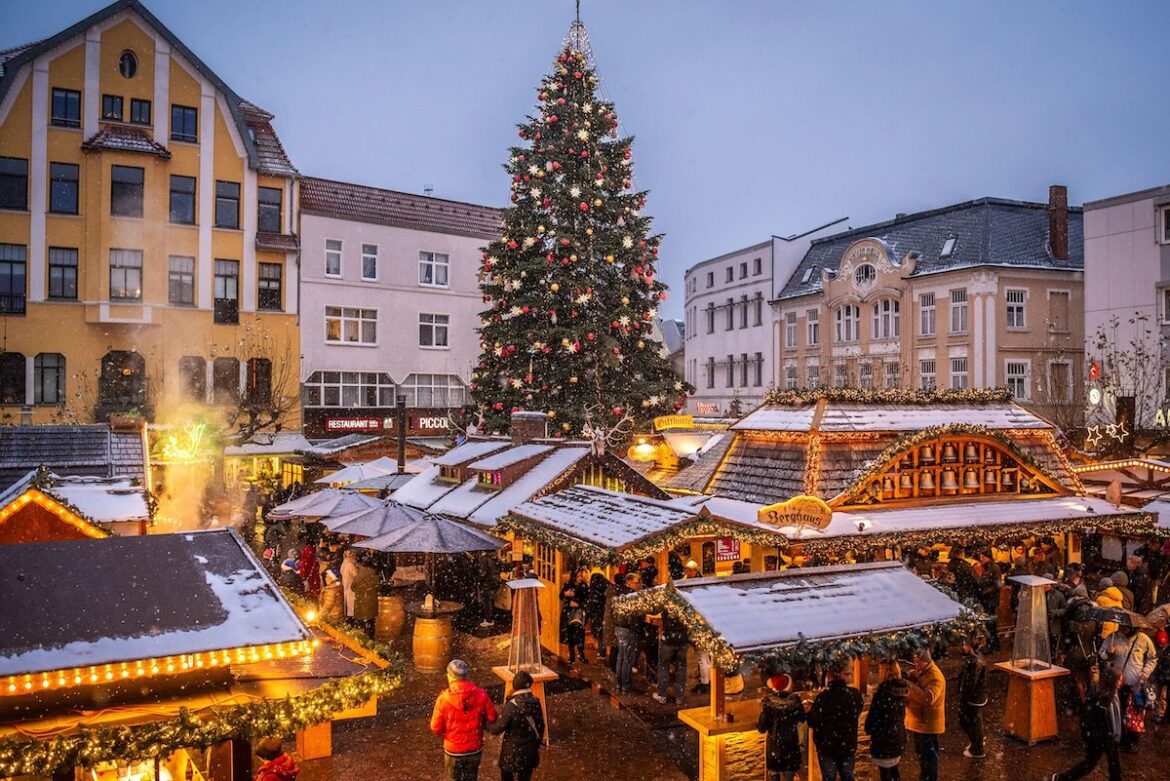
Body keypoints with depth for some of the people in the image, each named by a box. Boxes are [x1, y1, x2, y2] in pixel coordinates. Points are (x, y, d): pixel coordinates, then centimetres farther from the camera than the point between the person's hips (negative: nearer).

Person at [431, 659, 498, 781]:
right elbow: (492, 718, -4)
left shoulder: (444, 698, -20)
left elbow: (436, 728, -12)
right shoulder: (480, 694, -15)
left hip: (453, 749, -2)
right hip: (475, 748, 2)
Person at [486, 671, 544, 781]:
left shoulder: (510, 707, -26)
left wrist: (485, 724, 2)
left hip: (512, 751, -4)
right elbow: (540, 727, 0)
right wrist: (537, 745, 16)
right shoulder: (536, 703, -11)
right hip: (530, 750, 4)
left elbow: (497, 729, -17)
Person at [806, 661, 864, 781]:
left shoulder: (823, 697, -22)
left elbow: (812, 723, -15)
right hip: (849, 745, 3)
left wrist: (810, 711, 4)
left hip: (827, 745, -3)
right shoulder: (855, 694, -9)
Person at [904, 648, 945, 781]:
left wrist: (910, 684, -37)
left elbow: (928, 698, -35)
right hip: (918, 720, 9)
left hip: (928, 722, -9)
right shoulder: (917, 673, 6)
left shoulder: (935, 676, -23)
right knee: (920, 751, 22)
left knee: (929, 754, 4)